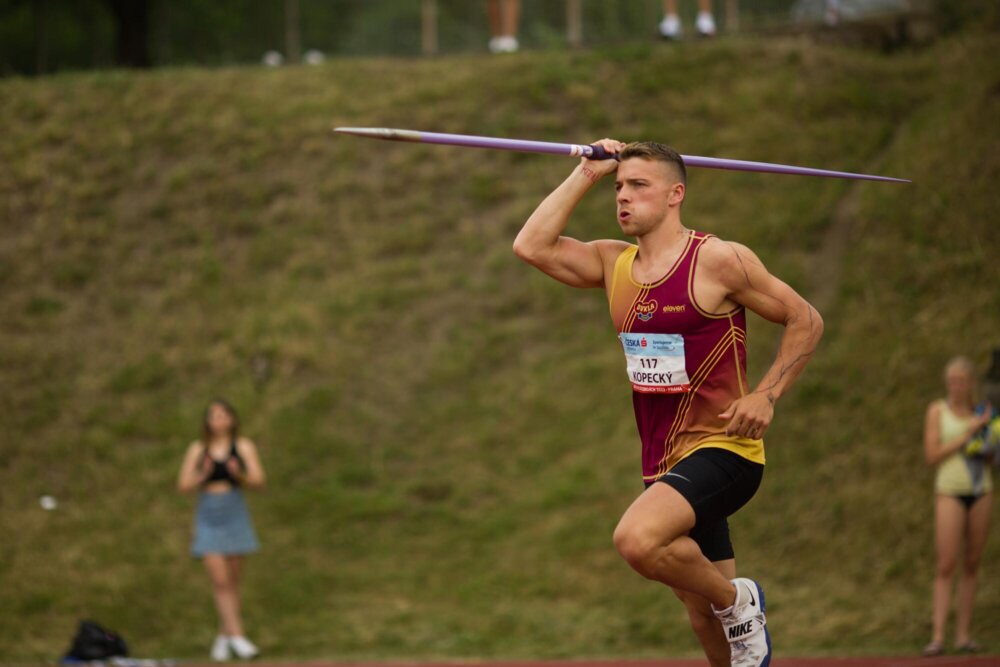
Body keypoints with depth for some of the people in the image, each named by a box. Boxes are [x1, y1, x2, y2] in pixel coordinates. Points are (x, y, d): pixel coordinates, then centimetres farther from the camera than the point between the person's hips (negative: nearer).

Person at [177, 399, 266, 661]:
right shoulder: (198, 449, 7)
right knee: (220, 580, -9)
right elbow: (183, 485, 5)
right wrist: (202, 476, -13)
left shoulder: (243, 447, 3)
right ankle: (236, 636, -13)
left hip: (234, 513, 0)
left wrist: (239, 475, -22)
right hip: (208, 515, 0)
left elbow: (258, 480, -3)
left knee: (233, 579, 4)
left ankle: (223, 637, 14)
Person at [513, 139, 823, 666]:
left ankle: (737, 600, -7)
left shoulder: (719, 261, -10)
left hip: (721, 449, -7)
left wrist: (766, 396, -15)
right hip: (665, 462, 7)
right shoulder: (613, 264, 8)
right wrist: (586, 175, -1)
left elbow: (806, 321, -4)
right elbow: (531, 246, -3)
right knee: (705, 615, 13)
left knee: (637, 539, -31)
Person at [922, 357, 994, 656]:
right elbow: (932, 455, -8)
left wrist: (988, 435, -5)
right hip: (950, 491, -4)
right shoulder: (937, 411, -1)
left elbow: (991, 458, 16)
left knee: (971, 564, 3)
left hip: (981, 491, 4)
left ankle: (963, 634, 7)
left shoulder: (982, 411, 10)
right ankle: (937, 636, -13)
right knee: (946, 566, -11)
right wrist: (967, 434, -12)